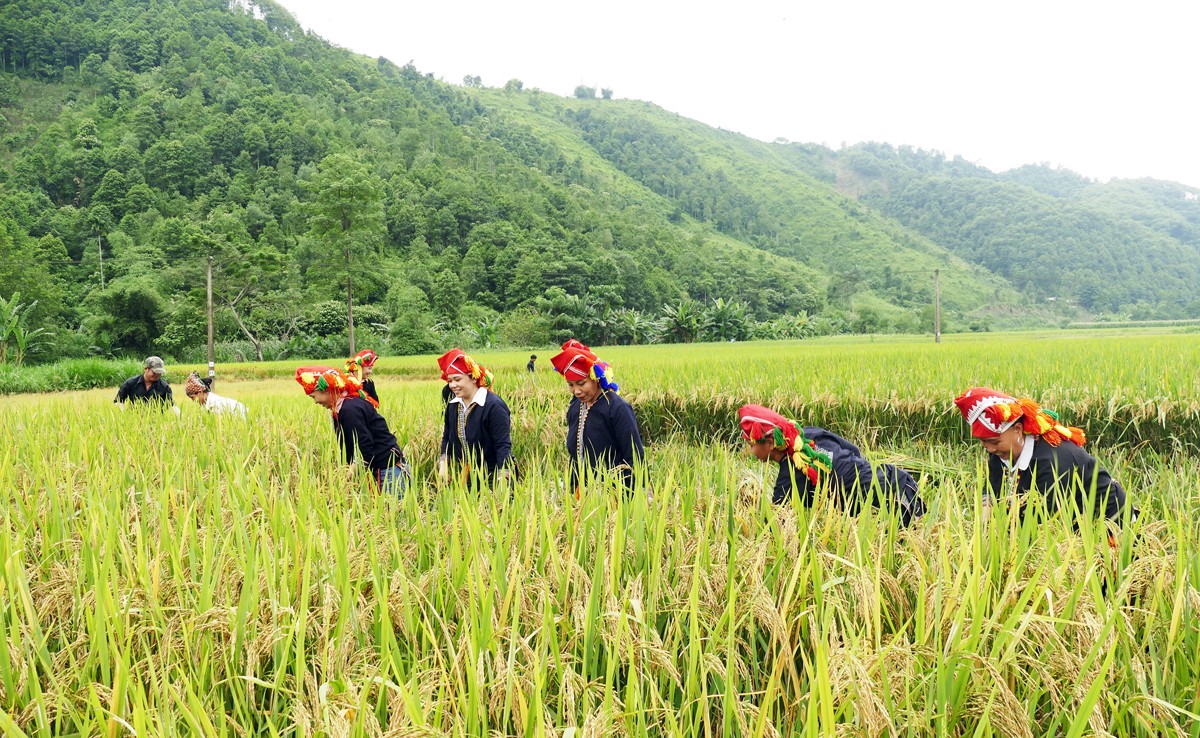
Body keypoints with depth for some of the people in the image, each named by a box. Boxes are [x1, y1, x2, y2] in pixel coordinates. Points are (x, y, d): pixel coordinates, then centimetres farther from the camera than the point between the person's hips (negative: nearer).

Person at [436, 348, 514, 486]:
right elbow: (446, 438, 16)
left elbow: (503, 445, -19)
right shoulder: (452, 406, 5)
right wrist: (443, 464, 2)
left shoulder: (493, 406, -17)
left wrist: (502, 480, -26)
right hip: (464, 477, 6)